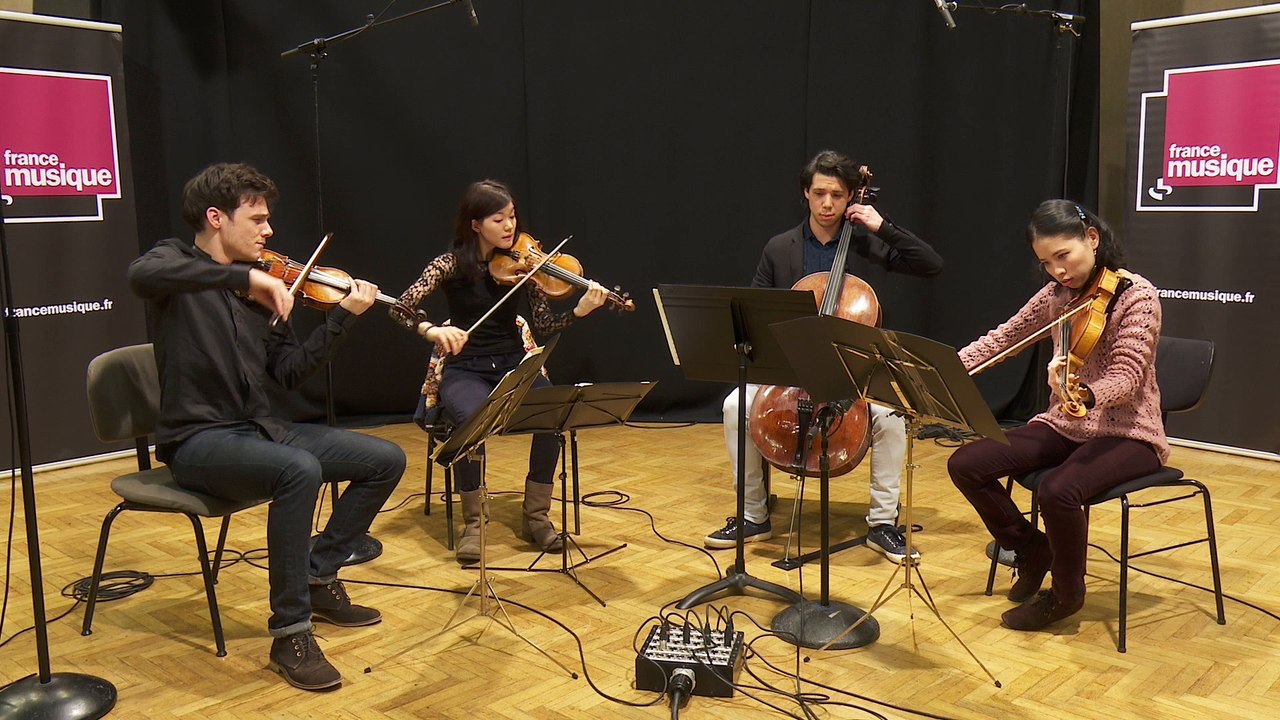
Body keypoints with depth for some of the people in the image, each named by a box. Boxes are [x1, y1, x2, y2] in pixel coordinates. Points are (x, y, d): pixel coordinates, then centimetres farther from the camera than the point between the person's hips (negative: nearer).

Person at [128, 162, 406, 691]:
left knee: (386, 459, 0)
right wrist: (246, 276, -33)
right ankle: (290, 632, -22)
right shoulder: (177, 262, -5)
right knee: (299, 469, -35)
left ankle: (319, 576, 12)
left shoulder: (255, 288, 11)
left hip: (258, 428, 7)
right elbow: (141, 275, -32)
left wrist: (344, 315, -1)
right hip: (198, 439, -7)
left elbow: (291, 371, 7)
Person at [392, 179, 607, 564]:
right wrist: (432, 330, -30)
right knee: (473, 420, -36)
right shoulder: (453, 264, -5)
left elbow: (545, 325, -2)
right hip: (466, 370, -2)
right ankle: (472, 522, -15)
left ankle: (535, 516, -11)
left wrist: (580, 311, -20)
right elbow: (400, 308, -11)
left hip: (513, 365, 2)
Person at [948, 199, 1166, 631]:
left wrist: (1085, 394, -46)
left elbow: (1126, 376, -24)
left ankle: (1066, 593, -5)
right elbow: (1003, 338, 6)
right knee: (965, 465, -12)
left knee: (1058, 491, -35)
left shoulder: (1137, 295, -14)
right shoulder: (1057, 294, 4)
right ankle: (1031, 551, 11)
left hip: (1127, 434, -6)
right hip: (1065, 426, 6)